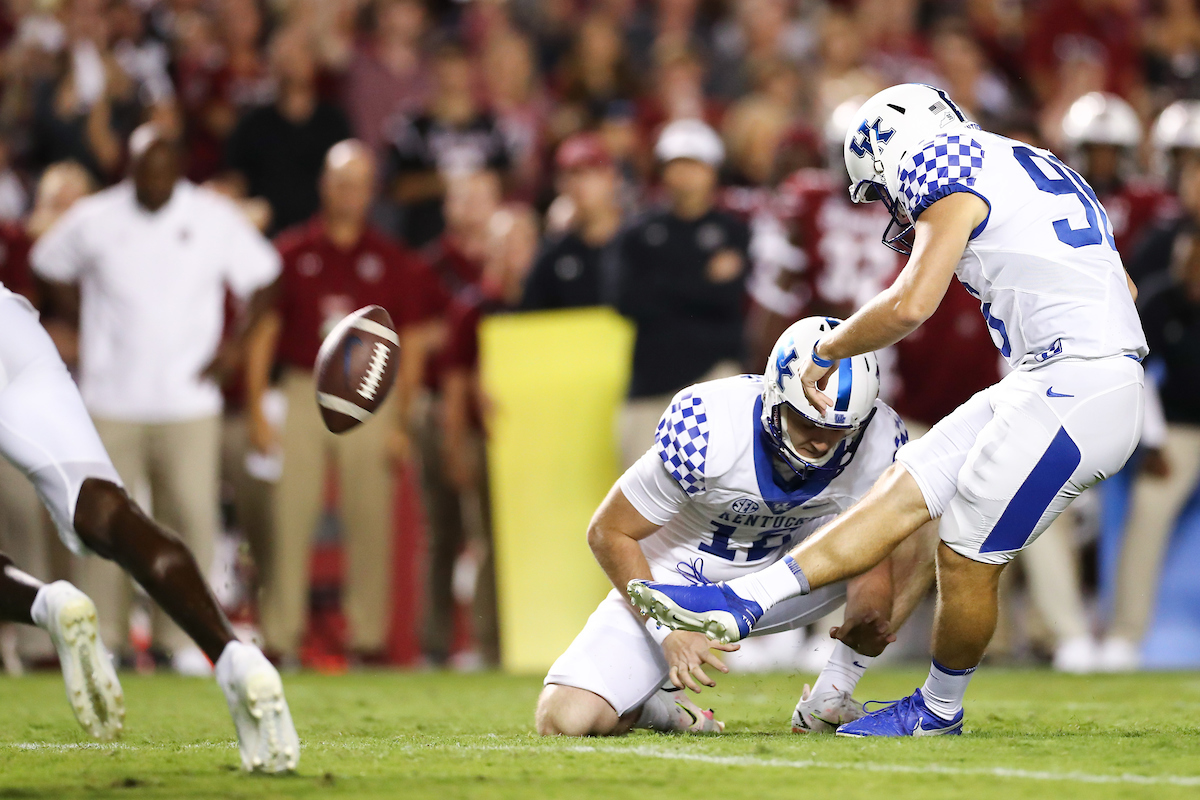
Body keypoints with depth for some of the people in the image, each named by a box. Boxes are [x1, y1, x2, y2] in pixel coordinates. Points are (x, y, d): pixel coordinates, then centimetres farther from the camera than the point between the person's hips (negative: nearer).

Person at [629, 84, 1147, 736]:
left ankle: (940, 708, 21)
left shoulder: (952, 175, -6)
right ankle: (742, 603, 2)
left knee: (968, 556, 1)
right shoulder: (1025, 166, 22)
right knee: (906, 489, 5)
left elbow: (911, 305, -17)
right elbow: (1121, 287, 28)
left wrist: (825, 352, -2)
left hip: (1073, 390, -10)